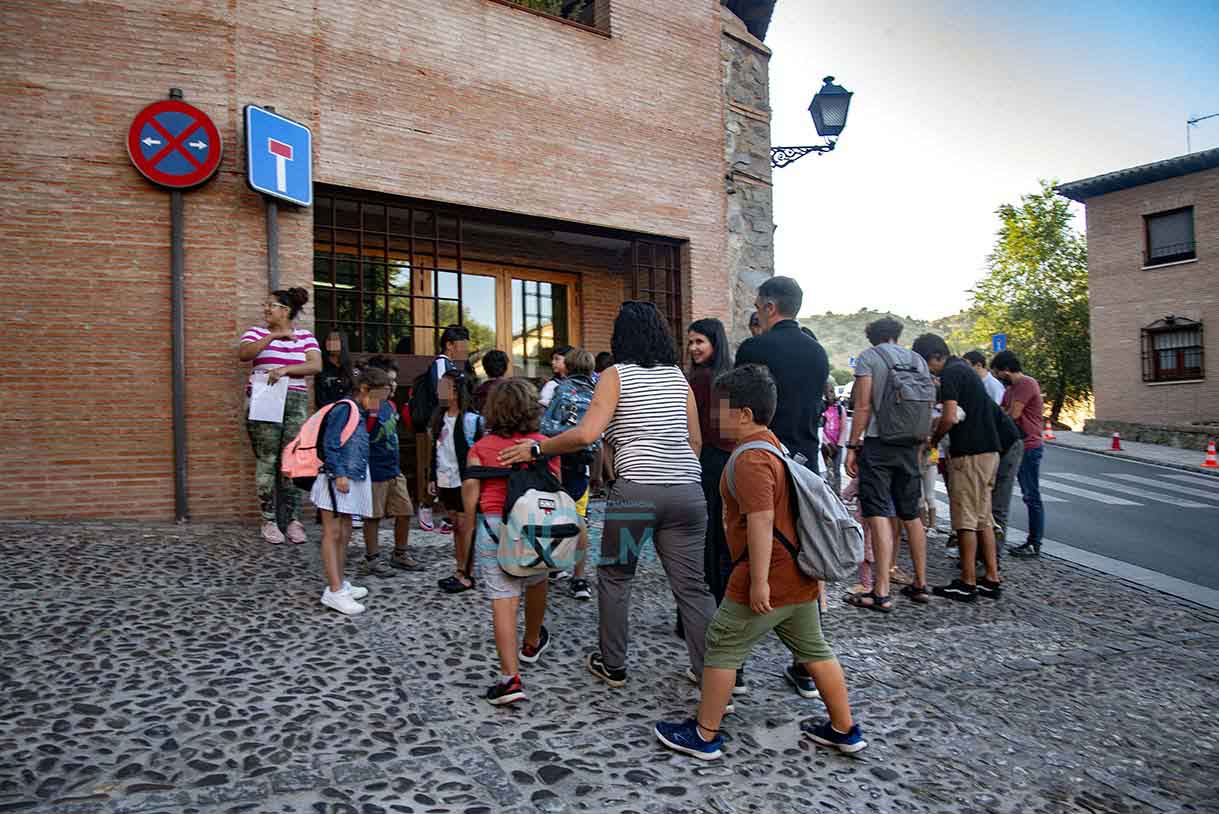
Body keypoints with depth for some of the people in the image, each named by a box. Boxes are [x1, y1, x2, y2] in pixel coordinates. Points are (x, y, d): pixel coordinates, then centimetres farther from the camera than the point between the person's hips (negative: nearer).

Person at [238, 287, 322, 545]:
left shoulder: (305, 337, 11)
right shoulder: (257, 333, 9)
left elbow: (316, 365, -3)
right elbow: (243, 353, -10)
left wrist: (285, 369, -15)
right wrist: (274, 335, -15)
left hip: (296, 401, 1)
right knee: (267, 461, -4)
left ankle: (294, 520, 6)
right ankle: (269, 521, 4)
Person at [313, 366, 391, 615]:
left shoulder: (361, 413, 16)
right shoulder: (344, 408, -11)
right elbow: (330, 444, -17)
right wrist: (339, 474, -19)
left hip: (352, 481, 9)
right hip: (337, 480, -9)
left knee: (345, 534, 15)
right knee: (332, 533, -5)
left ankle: (339, 583, 25)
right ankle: (335, 591, -4)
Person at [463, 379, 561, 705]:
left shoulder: (482, 446, 3)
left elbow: (470, 486, -7)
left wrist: (469, 525, 3)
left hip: (494, 524, -1)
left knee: (503, 599, -3)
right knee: (537, 582, 26)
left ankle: (510, 677, -8)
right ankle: (532, 644, 46)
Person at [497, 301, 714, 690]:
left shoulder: (616, 375, 0)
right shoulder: (678, 375, 12)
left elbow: (586, 434, -12)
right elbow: (695, 442, 14)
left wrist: (536, 448, -2)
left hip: (636, 490, -4)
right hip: (686, 491, 4)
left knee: (614, 577, 14)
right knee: (692, 585, 9)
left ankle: (613, 666, 25)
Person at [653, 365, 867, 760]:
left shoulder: (751, 459, -20)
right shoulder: (773, 445, 11)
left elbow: (761, 522, -26)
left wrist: (759, 581, -24)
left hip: (769, 579, -10)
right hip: (799, 576, 10)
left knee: (721, 650, 4)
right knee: (814, 651, 19)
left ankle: (704, 735, 15)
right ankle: (845, 731, 30)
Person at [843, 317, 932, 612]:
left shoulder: (867, 358, -2)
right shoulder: (918, 360, 14)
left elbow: (863, 406, -10)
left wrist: (852, 446, -6)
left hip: (877, 443, -6)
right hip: (909, 446, 6)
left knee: (878, 516, -8)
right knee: (911, 515, 15)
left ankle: (881, 593, -9)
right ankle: (921, 584, 22)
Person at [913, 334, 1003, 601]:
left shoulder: (950, 373, -12)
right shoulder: (963, 368, 18)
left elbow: (950, 418, -20)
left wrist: (932, 439, -5)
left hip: (969, 453, -10)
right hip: (988, 449, 10)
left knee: (965, 520, -3)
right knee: (983, 518, 13)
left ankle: (967, 584, 3)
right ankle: (991, 579, 17)